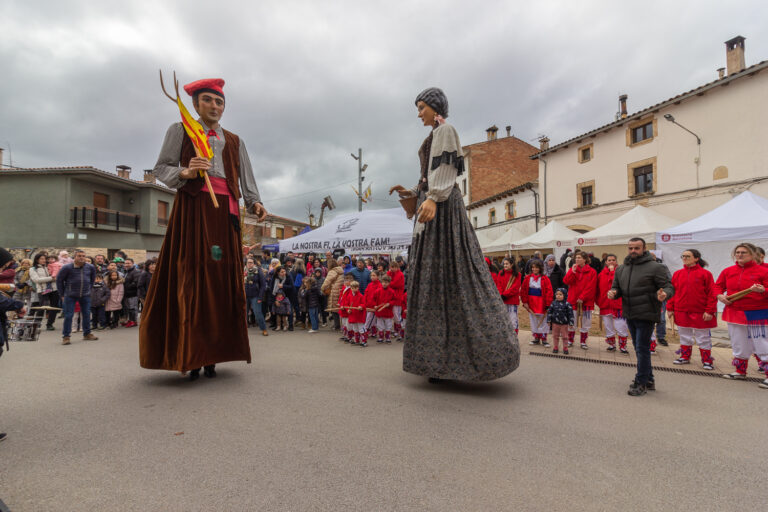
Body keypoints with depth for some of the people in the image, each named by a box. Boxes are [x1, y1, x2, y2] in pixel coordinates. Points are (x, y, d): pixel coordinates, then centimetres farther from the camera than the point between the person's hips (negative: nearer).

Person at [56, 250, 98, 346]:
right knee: (68, 316, -2)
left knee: (87, 315, 9)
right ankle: (65, 336, 7)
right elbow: (59, 280, 0)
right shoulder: (67, 268, -9)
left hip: (85, 296, 3)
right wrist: (63, 294, 1)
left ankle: (87, 333, 23)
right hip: (70, 296, -3)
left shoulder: (91, 267, 1)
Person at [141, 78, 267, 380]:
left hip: (225, 211, 3)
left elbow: (246, 177, 12)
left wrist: (254, 202, -7)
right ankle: (191, 355, -4)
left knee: (221, 279, -3)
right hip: (193, 206, -2)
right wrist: (184, 172, -14)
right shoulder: (180, 131, 16)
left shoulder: (234, 141, 23)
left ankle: (212, 355, 4)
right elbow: (161, 168, 7)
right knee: (191, 278, -9)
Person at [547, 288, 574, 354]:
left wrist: (571, 323, -10)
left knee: (564, 336, 8)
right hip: (555, 323, 2)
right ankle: (555, 347, 23)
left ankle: (565, 348, 22)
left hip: (564, 324, -2)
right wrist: (549, 321, 0)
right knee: (555, 335, 11)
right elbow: (549, 312, 3)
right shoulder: (553, 303, -2)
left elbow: (570, 314, -7)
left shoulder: (567, 304, -9)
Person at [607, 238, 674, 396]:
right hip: (629, 315, 7)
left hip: (646, 315, -6)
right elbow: (617, 288, 17)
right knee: (639, 348, 17)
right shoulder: (621, 269, 10)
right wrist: (613, 293, -6)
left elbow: (668, 287, -7)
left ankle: (641, 383, 10)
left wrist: (664, 294, -29)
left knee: (642, 349, -2)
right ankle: (649, 379, 33)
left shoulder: (655, 267, -7)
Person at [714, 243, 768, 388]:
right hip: (734, 313, 5)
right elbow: (718, 286, 15)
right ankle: (740, 372, 29)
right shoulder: (727, 271, 6)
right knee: (738, 344, 15)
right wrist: (720, 295, -3)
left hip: (756, 314, -5)